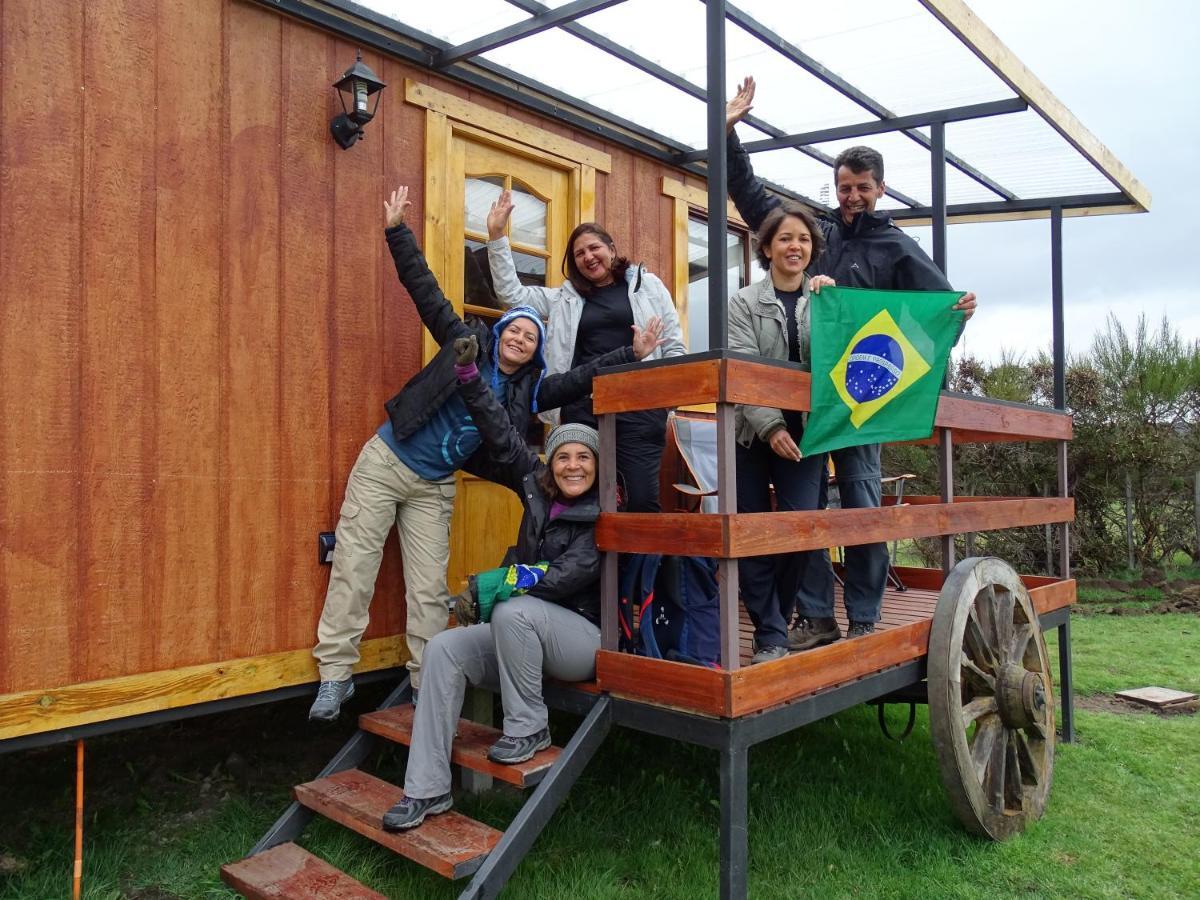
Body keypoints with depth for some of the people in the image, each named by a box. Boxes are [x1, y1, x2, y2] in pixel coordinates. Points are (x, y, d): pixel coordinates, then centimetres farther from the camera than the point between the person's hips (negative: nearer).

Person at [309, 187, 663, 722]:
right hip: (385, 461, -3)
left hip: (435, 487, 3)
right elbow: (425, 290, -3)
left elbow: (583, 378, 2)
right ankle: (335, 671, 4)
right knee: (354, 562, -4)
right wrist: (397, 231, -7)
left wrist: (631, 353, -6)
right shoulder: (467, 343, -3)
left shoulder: (530, 389, 4)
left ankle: (428, 680, 13)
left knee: (429, 585, 2)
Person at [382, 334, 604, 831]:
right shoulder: (537, 489, 6)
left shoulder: (603, 516, -11)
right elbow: (502, 436, 4)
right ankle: (427, 788, -14)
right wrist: (468, 375, -1)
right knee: (444, 649, -16)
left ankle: (528, 728, -14)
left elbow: (573, 572, -22)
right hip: (524, 633, 6)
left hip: (584, 635, -6)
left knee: (512, 613, -35)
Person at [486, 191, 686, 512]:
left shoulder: (648, 285, 12)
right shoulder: (566, 297, 18)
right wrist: (496, 235, 7)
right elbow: (511, 293, 14)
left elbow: (674, 345, 10)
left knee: (642, 500, -8)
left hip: (638, 408, -2)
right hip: (583, 410, 3)